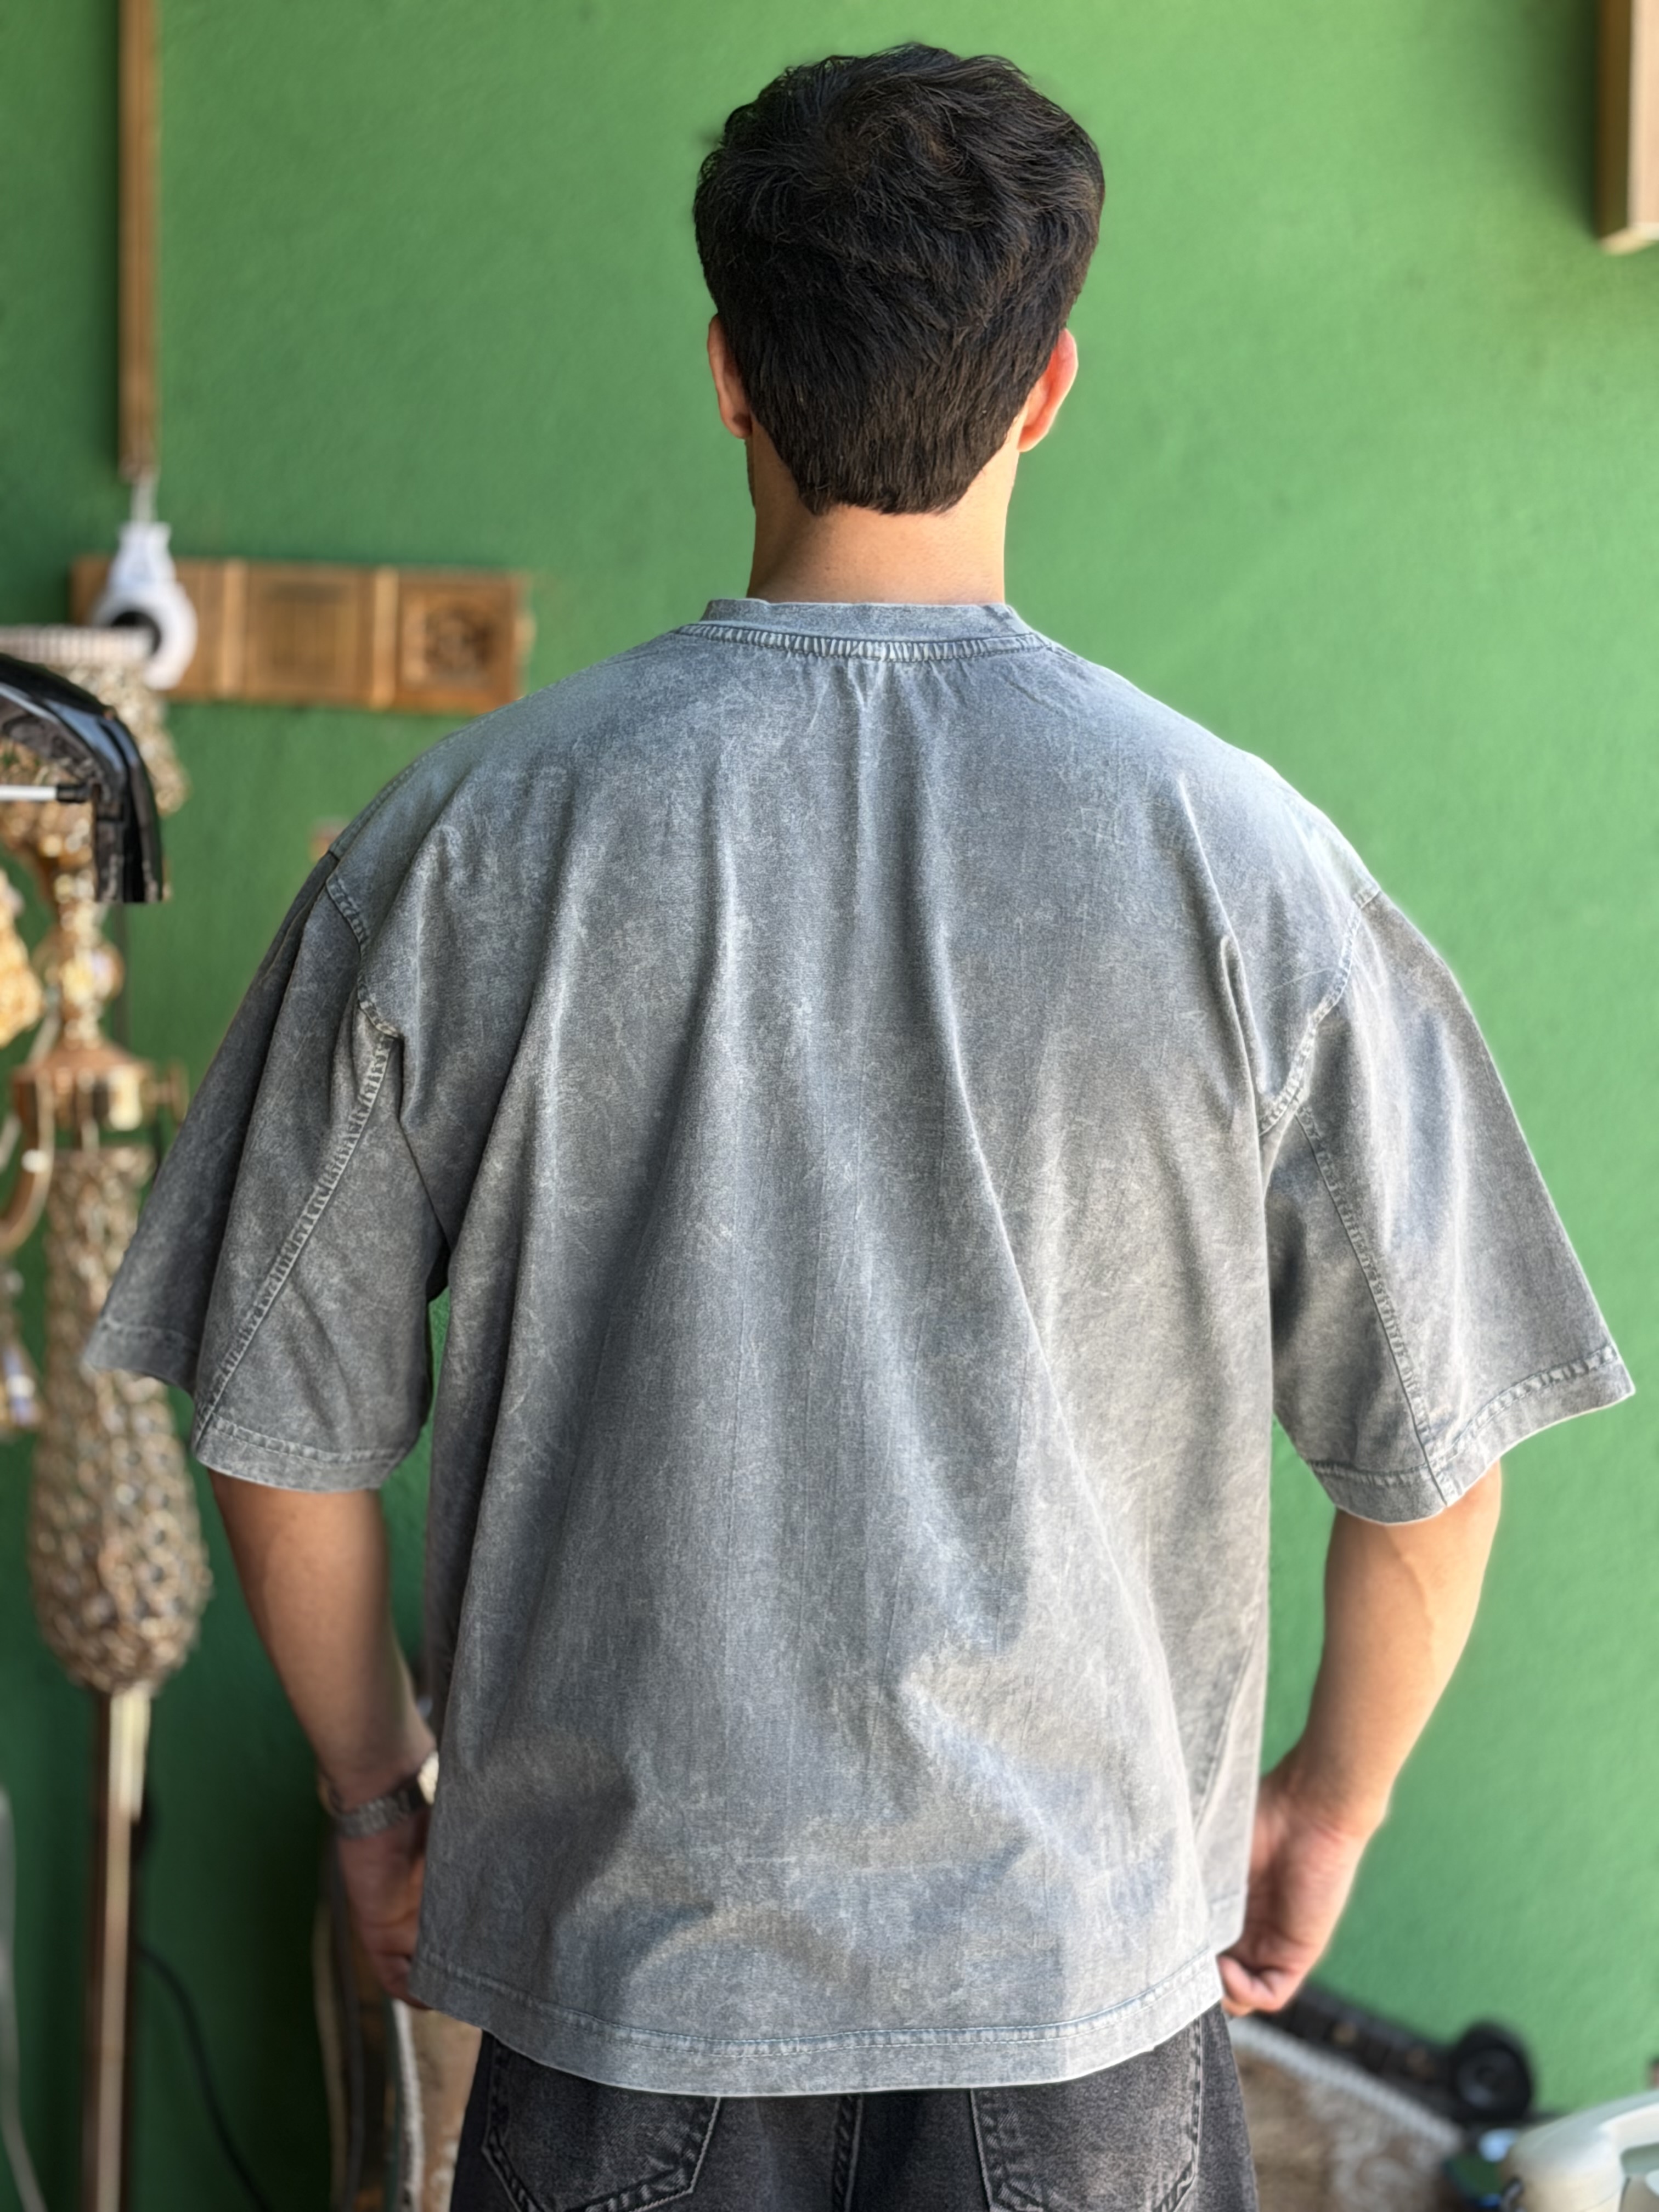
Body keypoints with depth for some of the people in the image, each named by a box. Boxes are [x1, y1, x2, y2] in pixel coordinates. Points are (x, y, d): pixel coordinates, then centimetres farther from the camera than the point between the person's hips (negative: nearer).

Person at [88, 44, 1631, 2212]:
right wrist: (1330, 1805, 13)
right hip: (1080, 1981, 0)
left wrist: (379, 1800, 14)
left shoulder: (465, 841, -9)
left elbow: (280, 1438, -2)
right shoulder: (1246, 860, -10)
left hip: (614, 1967, 1)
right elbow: (1430, 1462, -4)